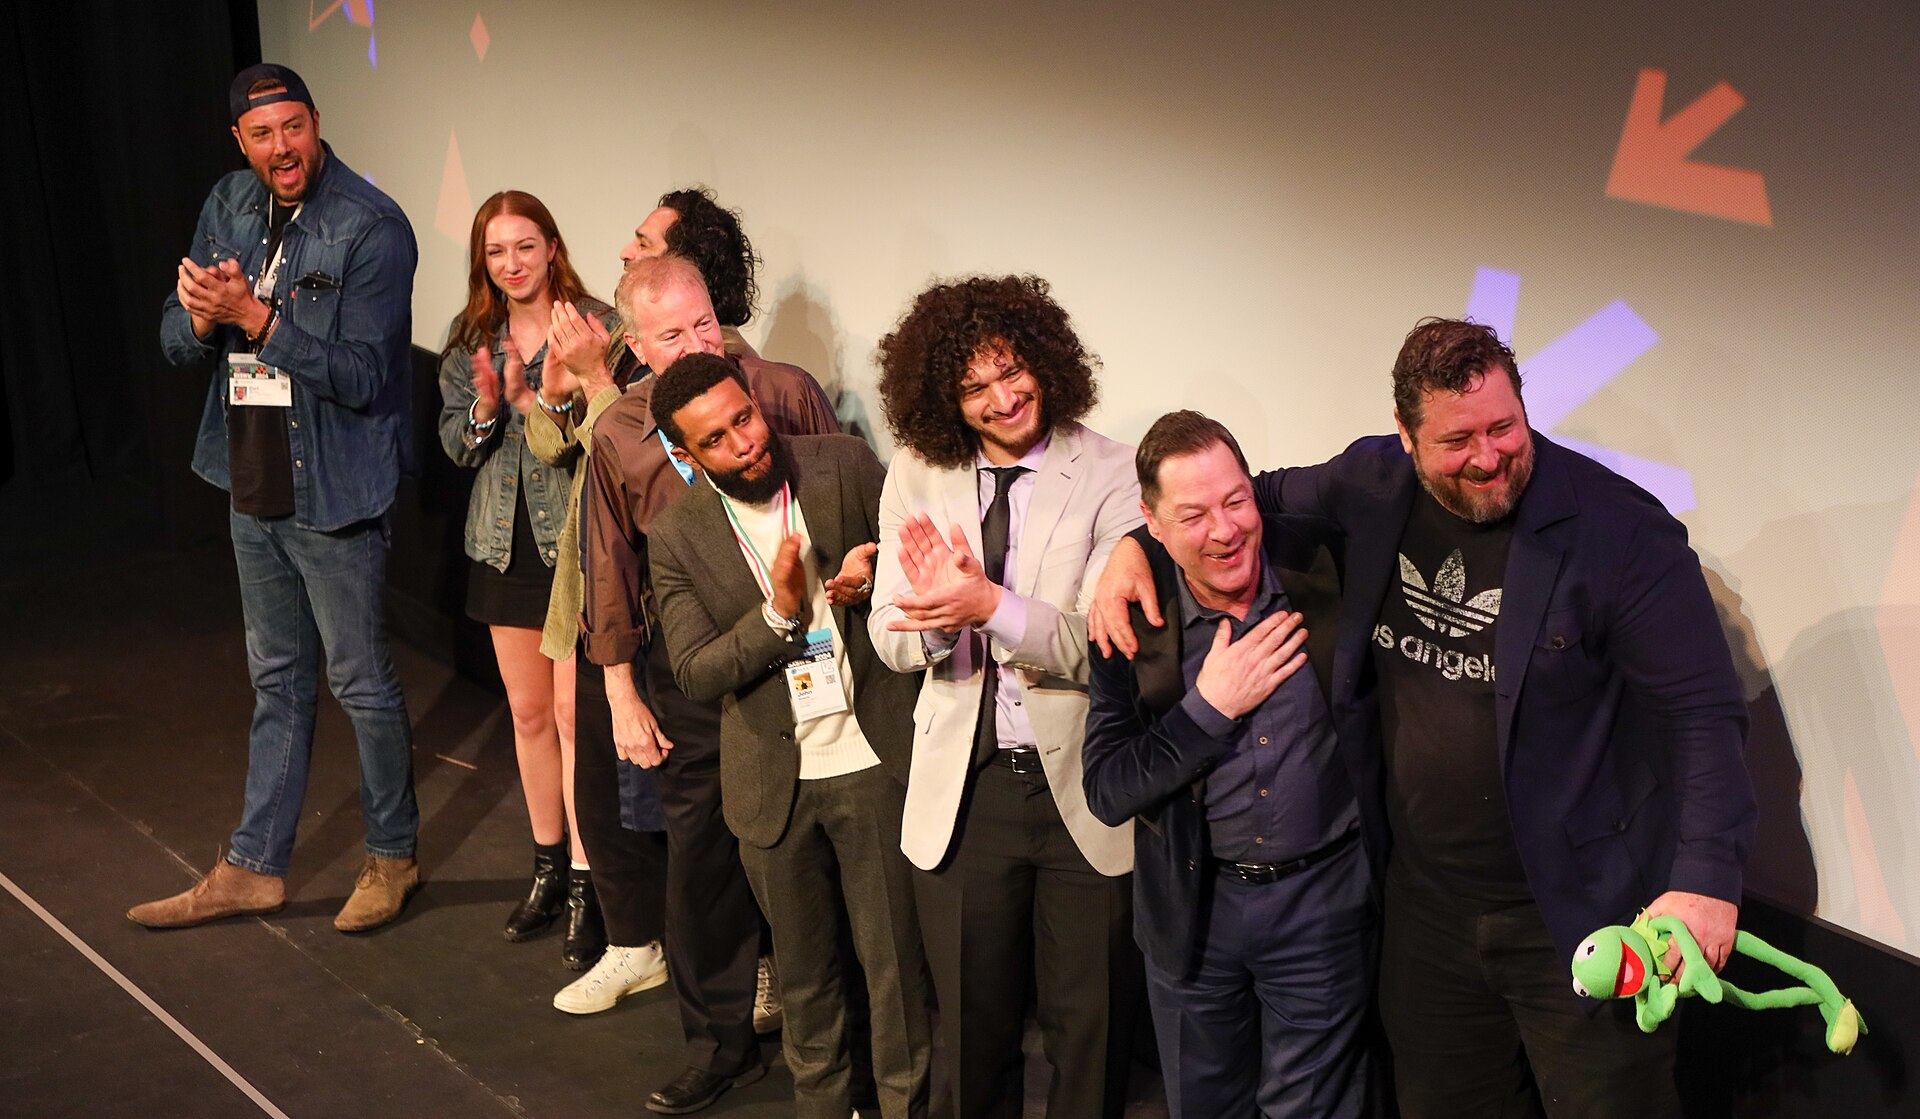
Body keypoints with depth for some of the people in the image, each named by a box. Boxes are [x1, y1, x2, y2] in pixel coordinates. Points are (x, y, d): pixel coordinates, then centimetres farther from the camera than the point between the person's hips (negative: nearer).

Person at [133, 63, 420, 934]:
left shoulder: (371, 227, -17)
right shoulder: (228, 207, 4)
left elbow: (362, 375, -22)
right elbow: (175, 339, 4)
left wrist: (255, 315, -28)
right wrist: (204, 316, -19)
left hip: (332, 493, -7)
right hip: (252, 484, 7)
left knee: (361, 682, 5)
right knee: (276, 681, 17)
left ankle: (392, 855, 23)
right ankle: (255, 867, 27)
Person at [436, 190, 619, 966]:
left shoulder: (595, 325, -9)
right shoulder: (470, 339, 6)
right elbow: (455, 444, 6)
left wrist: (529, 398, -25)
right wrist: (486, 406, -13)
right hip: (506, 544, 5)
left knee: (576, 713, -5)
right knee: (528, 713, 13)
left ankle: (584, 884, 4)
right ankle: (548, 864, 27)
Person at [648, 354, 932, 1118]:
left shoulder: (845, 466, -6)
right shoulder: (677, 536, -4)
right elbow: (695, 674, -8)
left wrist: (878, 570, -18)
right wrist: (779, 611, -22)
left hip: (875, 760, -1)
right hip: (775, 781, 1)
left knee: (895, 956, 6)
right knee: (803, 968, 18)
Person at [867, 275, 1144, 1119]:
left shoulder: (1112, 476, -11)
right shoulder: (918, 474, 0)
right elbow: (891, 641, -4)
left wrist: (990, 605, -34)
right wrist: (932, 611, -27)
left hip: (1082, 791, -2)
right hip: (964, 789, 3)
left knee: (1090, 1027, 12)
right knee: (973, 1026, 17)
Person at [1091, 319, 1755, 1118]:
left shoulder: (1618, 529, -15)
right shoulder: (1373, 485, 0)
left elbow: (1702, 712, -16)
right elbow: (1264, 496, 20)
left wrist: (1704, 879, -27)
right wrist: (1134, 545, 5)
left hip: (1579, 913, -5)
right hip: (1428, 906, 5)